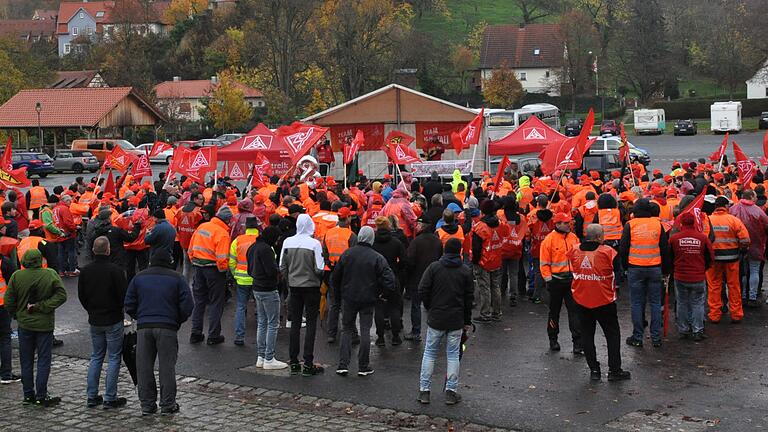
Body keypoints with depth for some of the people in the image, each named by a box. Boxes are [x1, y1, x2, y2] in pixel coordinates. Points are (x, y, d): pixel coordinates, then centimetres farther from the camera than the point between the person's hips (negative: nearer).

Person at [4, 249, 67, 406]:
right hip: (45, 324, -2)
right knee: (44, 360, 5)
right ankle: (41, 396, 5)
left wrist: (16, 314, 13)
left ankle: (28, 395, 18)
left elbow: (9, 301, -2)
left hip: (24, 324, 2)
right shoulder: (51, 275, -11)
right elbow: (61, 295, -14)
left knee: (26, 361, 13)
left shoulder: (16, 276, -6)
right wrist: (42, 306, -12)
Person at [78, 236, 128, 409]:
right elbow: (124, 296, -13)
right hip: (113, 320, -5)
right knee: (114, 358, 3)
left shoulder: (85, 271, -1)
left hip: (94, 321, 5)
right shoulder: (116, 271, -17)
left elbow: (81, 296, 7)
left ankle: (92, 396, 16)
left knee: (96, 357, 16)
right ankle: (110, 398, 3)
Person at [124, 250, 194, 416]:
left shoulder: (139, 277, 10)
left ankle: (147, 405, 12)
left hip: (143, 327, 2)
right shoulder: (177, 278, 3)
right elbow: (187, 305, -2)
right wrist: (177, 321, 12)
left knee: (144, 367, 9)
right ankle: (168, 405, 7)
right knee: (167, 366, 5)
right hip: (167, 327, -2)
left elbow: (129, 305, 9)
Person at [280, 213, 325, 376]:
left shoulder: (287, 242, -1)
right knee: (311, 323, 2)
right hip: (311, 286, -4)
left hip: (294, 287, 4)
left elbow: (282, 267, 2)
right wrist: (319, 277, 7)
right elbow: (319, 269, -15)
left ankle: (294, 363, 13)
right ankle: (308, 364, 0)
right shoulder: (314, 244, -13)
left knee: (295, 323, 10)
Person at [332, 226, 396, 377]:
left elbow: (335, 278, 6)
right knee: (365, 331, 6)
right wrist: (384, 294, 5)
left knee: (347, 330, 11)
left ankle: (343, 365, 4)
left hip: (348, 298, 2)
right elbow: (389, 281, -13)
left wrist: (338, 296, 18)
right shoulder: (377, 258, -9)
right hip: (368, 299, -2)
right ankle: (363, 367, 9)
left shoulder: (347, 254, -1)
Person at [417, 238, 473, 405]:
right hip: (456, 320, 1)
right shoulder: (465, 271, 0)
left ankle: (424, 390, 9)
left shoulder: (434, 267, -4)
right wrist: (467, 321, 12)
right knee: (453, 354, 8)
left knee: (429, 353, 9)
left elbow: (422, 291, -8)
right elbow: (469, 298, 3)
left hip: (435, 318, 0)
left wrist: (430, 308, 8)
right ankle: (451, 392, 9)